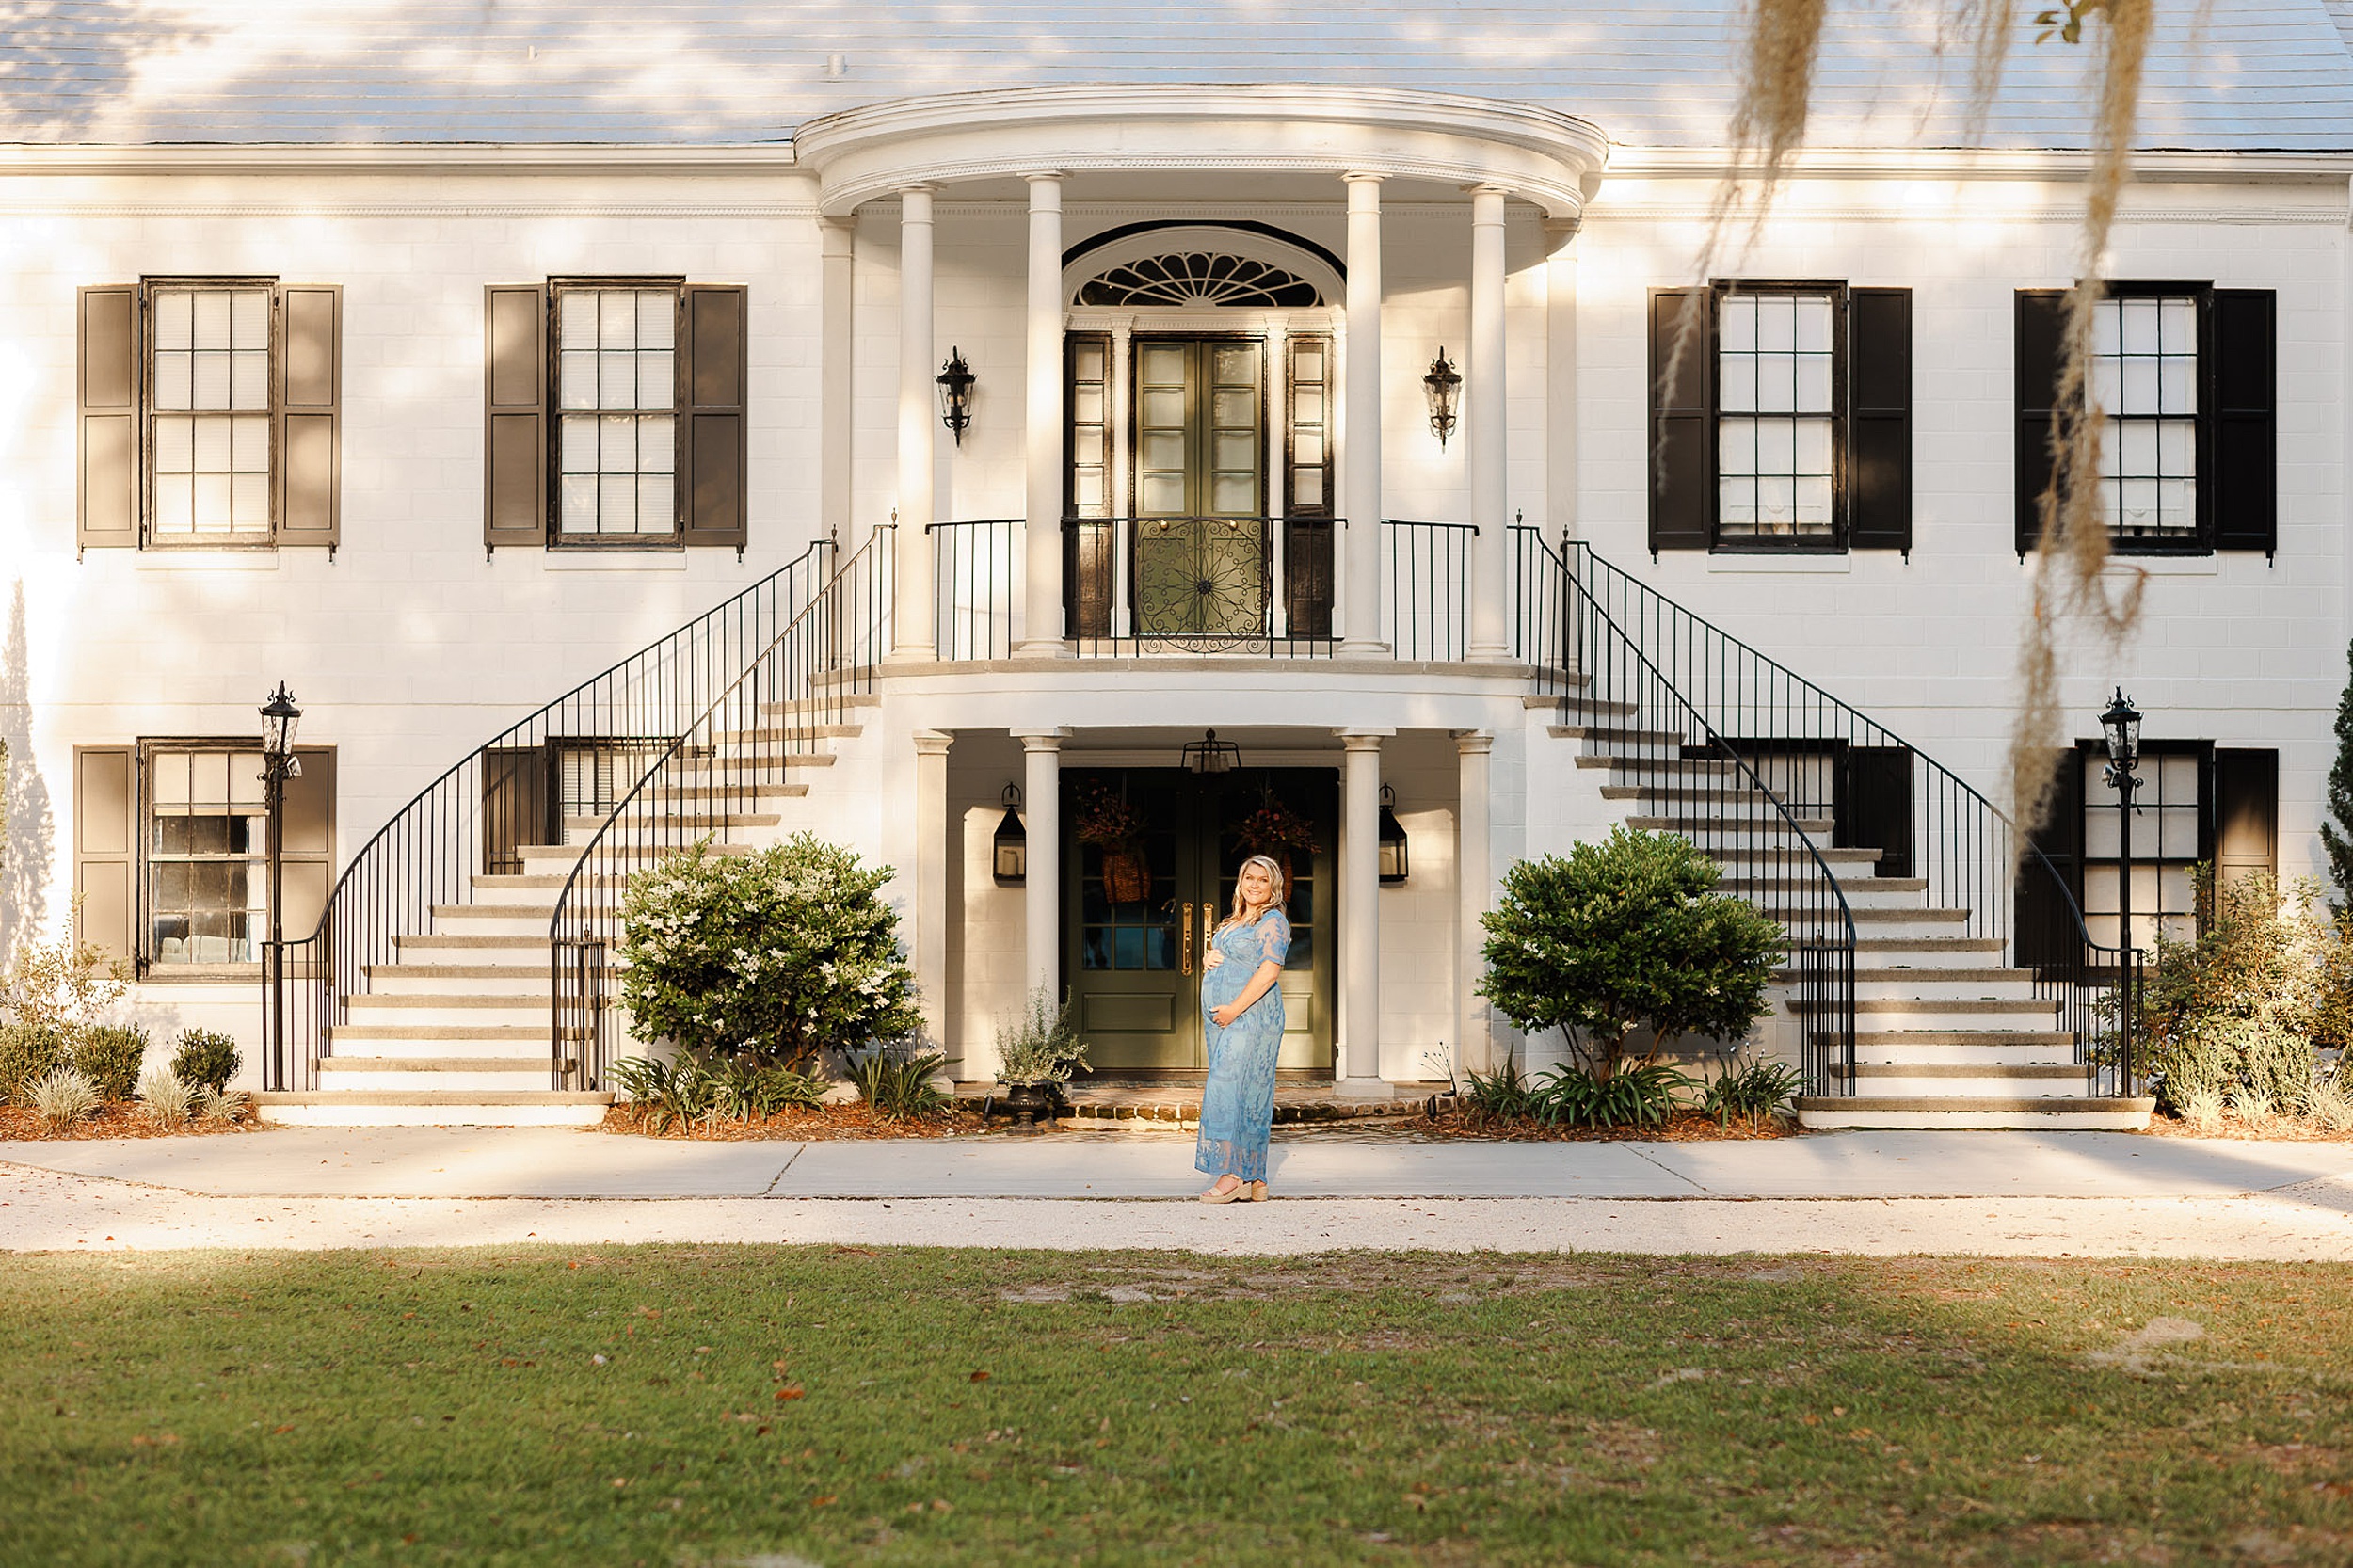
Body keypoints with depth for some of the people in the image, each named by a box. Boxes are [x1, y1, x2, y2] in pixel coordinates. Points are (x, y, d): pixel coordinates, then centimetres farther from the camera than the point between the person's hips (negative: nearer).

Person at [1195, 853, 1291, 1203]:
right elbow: (1213, 956, 31)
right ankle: (1254, 1181, 7)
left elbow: (1269, 972, -16)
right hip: (1222, 1018, 8)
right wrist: (1208, 958, 6)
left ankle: (1233, 1176, -15)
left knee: (1229, 1089, -15)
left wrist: (1234, 1008, -19)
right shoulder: (1233, 922, 21)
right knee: (1244, 1096, 6)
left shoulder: (1273, 921, -6)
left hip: (1251, 1016, -8)